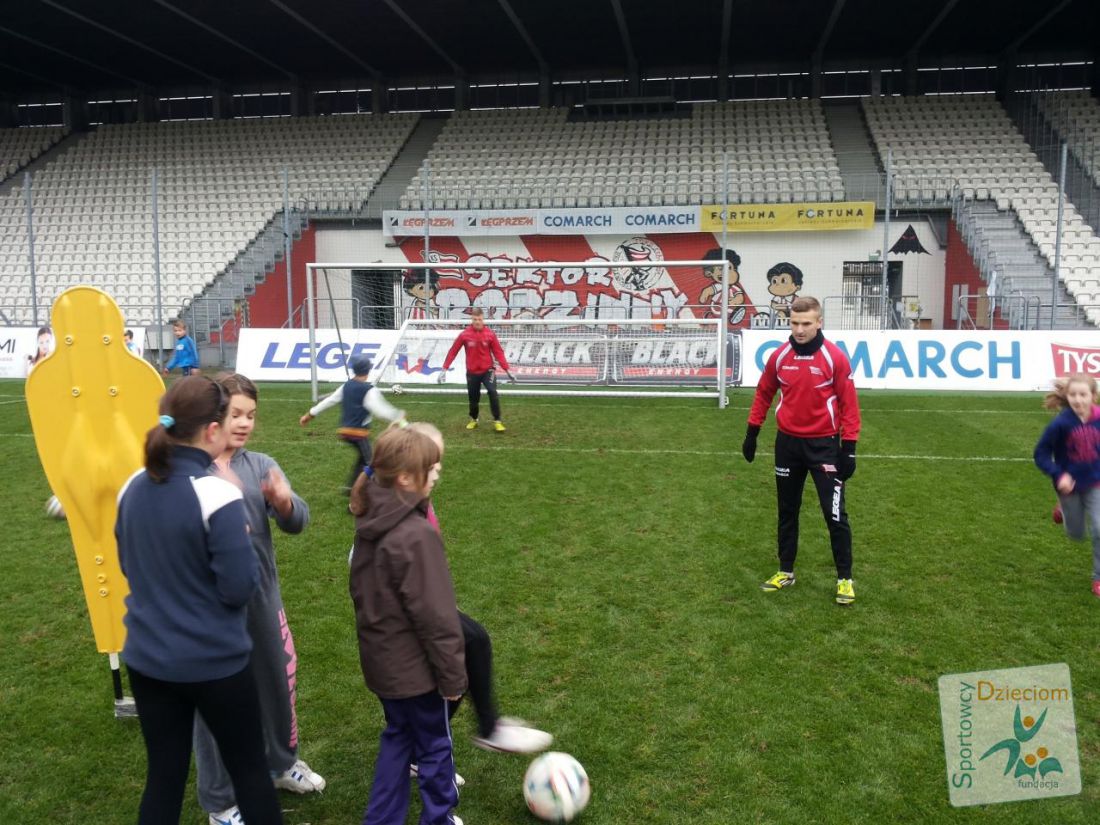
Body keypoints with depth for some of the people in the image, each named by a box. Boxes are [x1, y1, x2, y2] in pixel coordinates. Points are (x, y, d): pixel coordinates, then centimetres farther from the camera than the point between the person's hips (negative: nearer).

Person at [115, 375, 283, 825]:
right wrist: (242, 540, -2)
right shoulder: (217, 494, -22)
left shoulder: (133, 487, -2)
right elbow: (240, 589, -18)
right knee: (249, 769, 14)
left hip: (146, 658, 6)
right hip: (213, 662, -6)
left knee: (164, 775, 17)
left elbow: (129, 565, 13)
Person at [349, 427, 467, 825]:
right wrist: (452, 673, -14)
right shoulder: (417, 535, -28)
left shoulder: (369, 523, -1)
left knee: (398, 735, 24)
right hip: (416, 666, -8)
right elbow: (435, 616, -24)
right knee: (436, 744, 14)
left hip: (380, 659, 8)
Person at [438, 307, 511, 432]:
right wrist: (444, 369, -6)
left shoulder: (490, 334, -8)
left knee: (493, 392, -19)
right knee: (473, 397, 11)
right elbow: (453, 351, -3)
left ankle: (497, 421, -10)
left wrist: (507, 369, -13)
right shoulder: (464, 334, -8)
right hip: (472, 372, 1)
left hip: (487, 370, -1)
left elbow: (498, 352, -6)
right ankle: (473, 419, 37)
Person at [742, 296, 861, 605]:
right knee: (787, 511, 13)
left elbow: (849, 404, -9)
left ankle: (845, 579, 11)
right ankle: (786, 572, 27)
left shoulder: (835, 358, -12)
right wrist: (752, 433, 12)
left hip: (824, 444, -4)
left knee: (835, 514, -2)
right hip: (788, 443, 4)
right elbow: (764, 394, 12)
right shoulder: (779, 357, -2)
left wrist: (849, 448, -11)